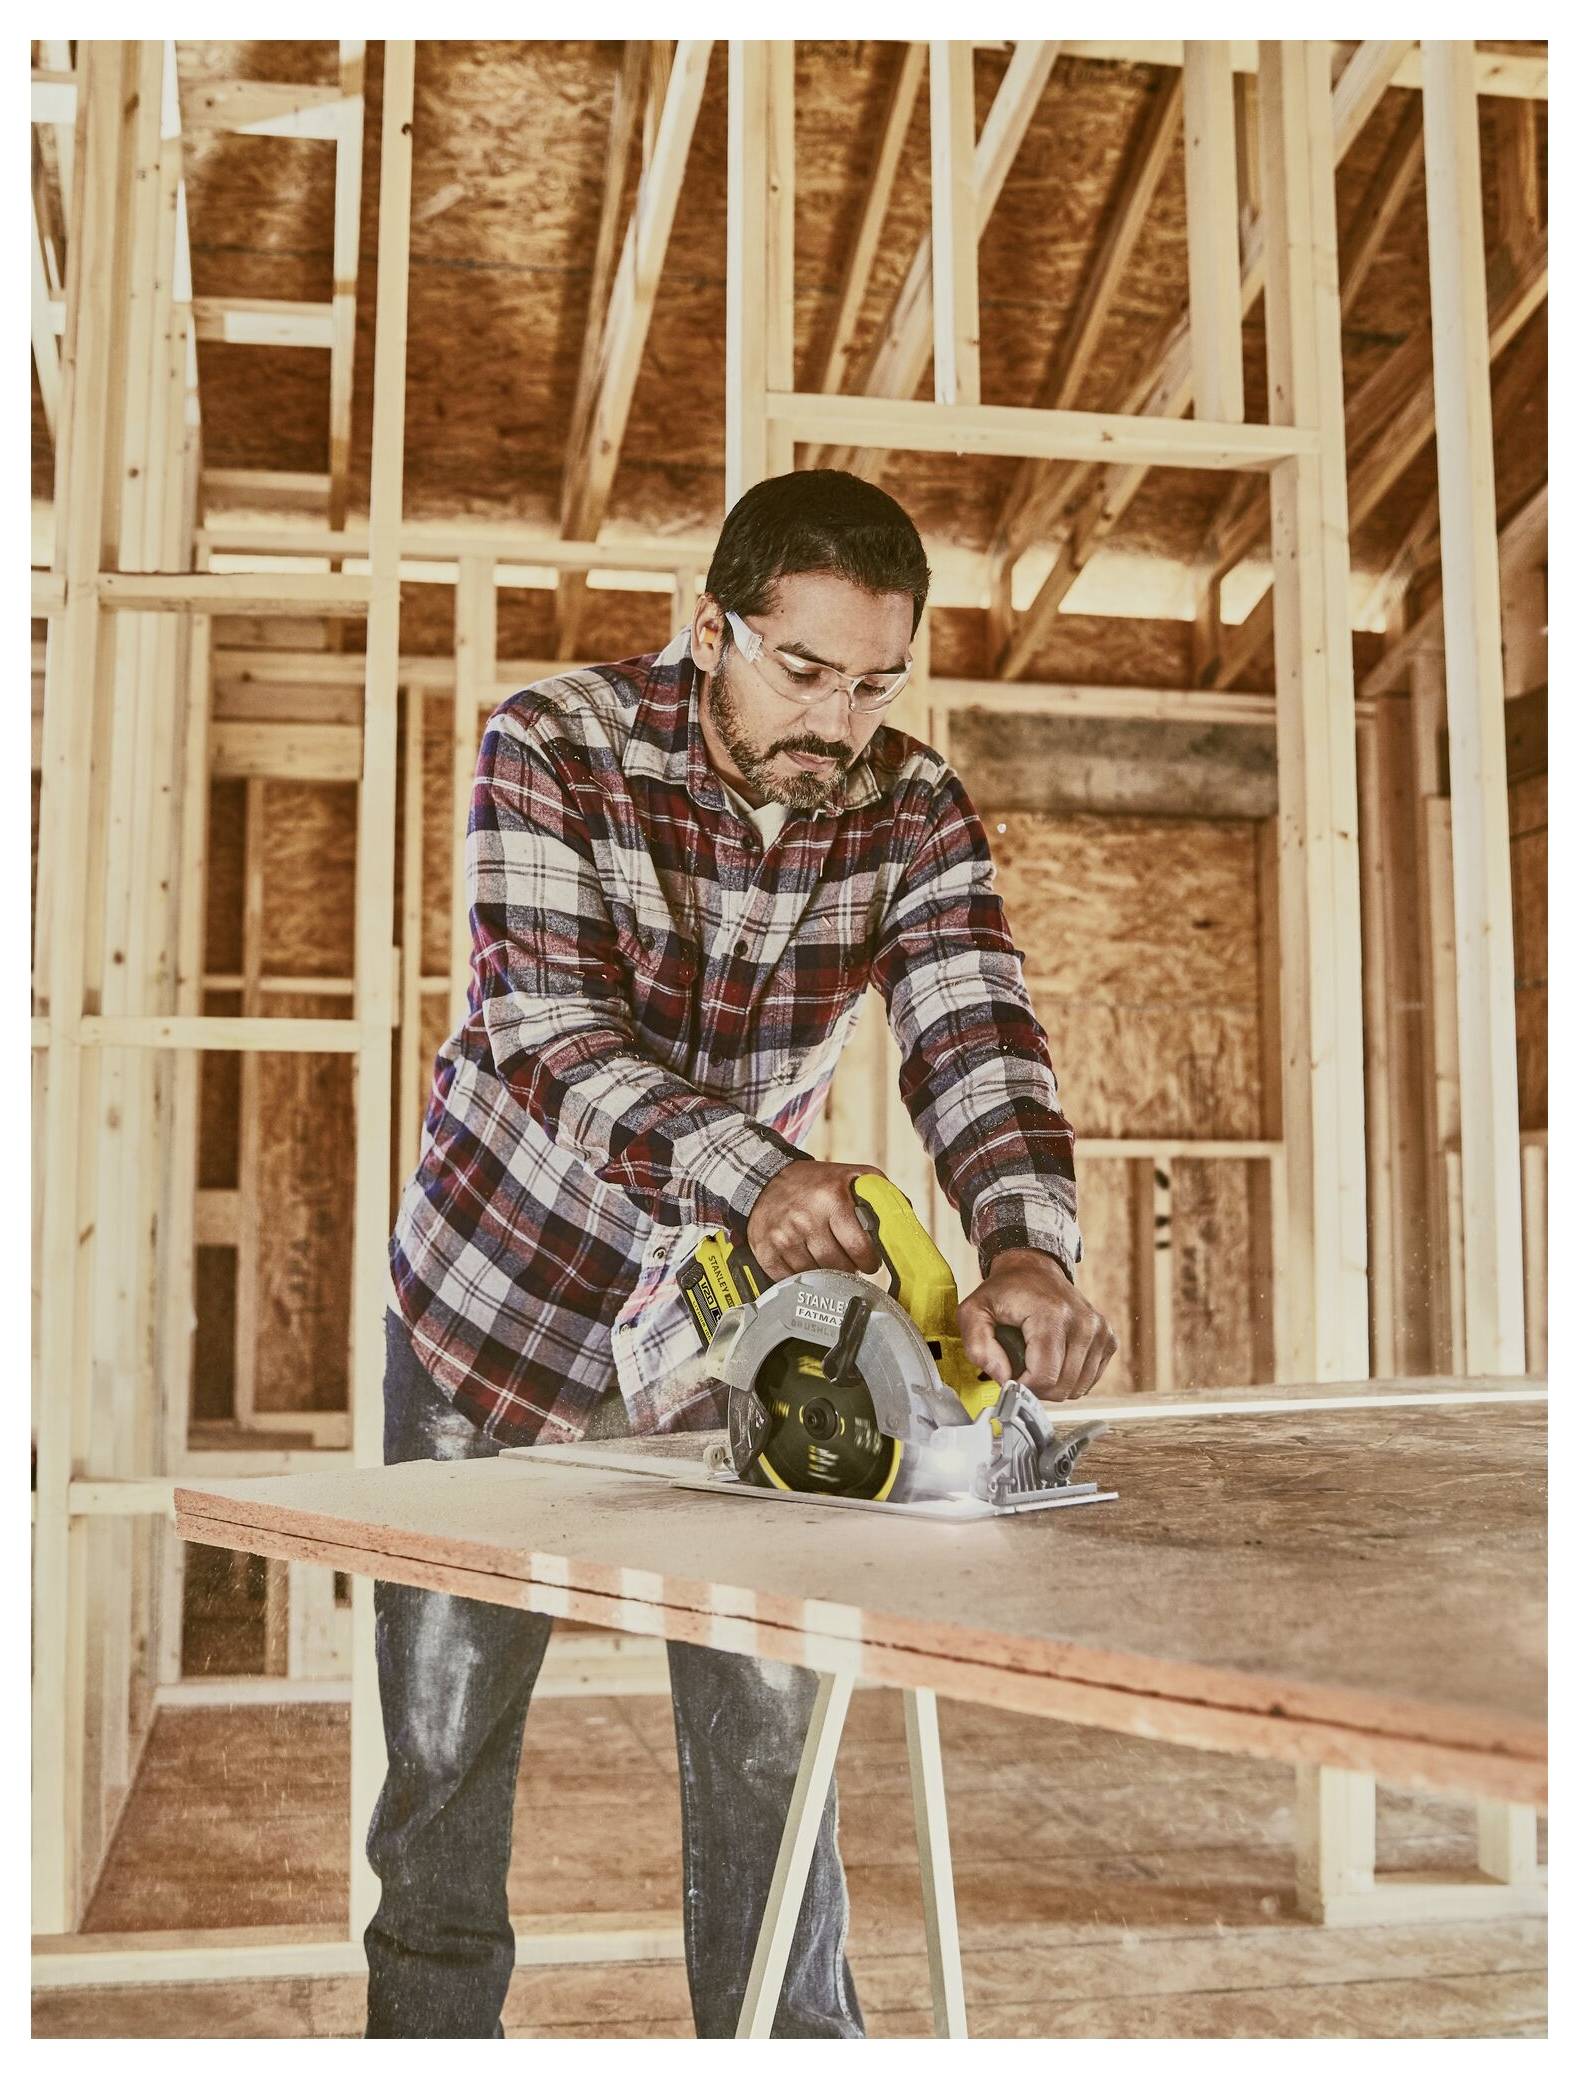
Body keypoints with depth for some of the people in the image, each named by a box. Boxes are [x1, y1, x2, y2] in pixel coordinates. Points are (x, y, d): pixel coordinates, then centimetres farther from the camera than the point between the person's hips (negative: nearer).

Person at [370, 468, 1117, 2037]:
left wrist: (1029, 1248, -43)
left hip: (728, 1314, 2)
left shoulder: (912, 809, -10)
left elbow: (973, 1032, -22)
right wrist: (752, 1173, -48)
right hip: (509, 1284, -1)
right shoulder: (552, 747, -19)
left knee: (772, 1743, 4)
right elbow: (549, 1030, -30)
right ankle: (428, 2028, 32)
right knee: (443, 1738, 11)